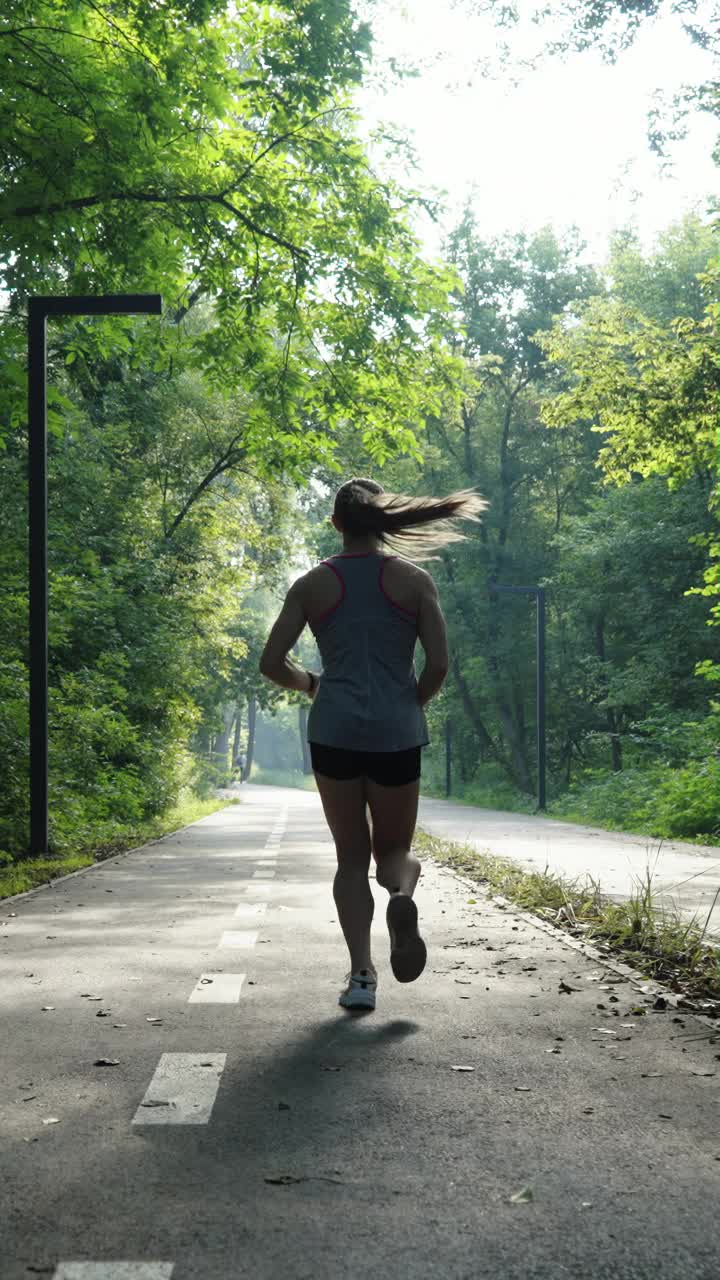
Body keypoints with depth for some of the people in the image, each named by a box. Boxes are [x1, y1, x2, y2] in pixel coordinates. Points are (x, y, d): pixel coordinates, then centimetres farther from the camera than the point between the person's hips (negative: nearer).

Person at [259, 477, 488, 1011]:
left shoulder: (313, 584, 5)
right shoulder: (413, 579, 2)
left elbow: (272, 662, 1)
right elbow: (439, 664, -4)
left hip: (333, 730, 1)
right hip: (396, 732, -1)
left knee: (351, 856, 12)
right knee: (394, 848, 15)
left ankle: (362, 972, -2)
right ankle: (402, 894, -20)